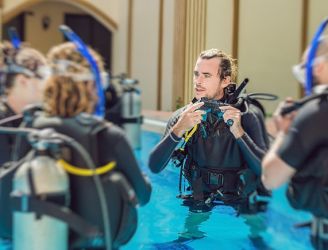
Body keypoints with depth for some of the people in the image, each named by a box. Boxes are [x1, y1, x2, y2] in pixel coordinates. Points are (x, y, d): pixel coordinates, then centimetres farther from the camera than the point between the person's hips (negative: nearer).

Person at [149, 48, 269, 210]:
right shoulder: (183, 116, -4)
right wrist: (178, 130, -25)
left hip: (239, 208, -1)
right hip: (200, 204, 1)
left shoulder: (246, 114, -10)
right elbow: (154, 167, -12)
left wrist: (238, 132, -27)